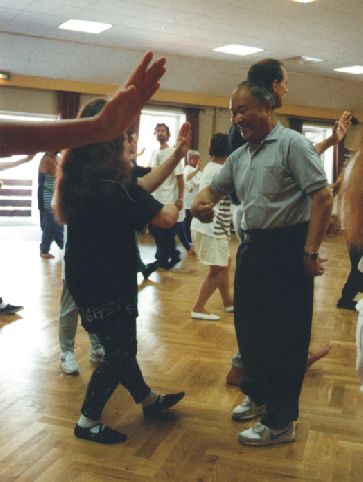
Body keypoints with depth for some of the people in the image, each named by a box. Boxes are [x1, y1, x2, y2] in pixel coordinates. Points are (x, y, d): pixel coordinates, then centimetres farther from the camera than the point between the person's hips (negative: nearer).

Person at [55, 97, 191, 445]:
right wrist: (175, 203, 4)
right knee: (119, 353, 8)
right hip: (108, 286, -9)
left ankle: (148, 400, 43)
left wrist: (178, 154, 8)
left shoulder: (80, 180, 1)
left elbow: (140, 186, 7)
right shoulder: (115, 187, -27)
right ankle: (87, 422, 22)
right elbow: (165, 219, -20)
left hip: (87, 282, 9)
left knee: (119, 346, 22)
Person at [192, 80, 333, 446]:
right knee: (248, 327, 16)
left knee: (285, 337, 0)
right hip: (252, 247, 8)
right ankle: (258, 395, 37)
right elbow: (214, 188, 20)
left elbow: (322, 197, -15)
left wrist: (310, 252, -17)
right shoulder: (239, 156, 13)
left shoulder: (291, 144, -10)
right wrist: (200, 203, -5)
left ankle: (279, 422, 12)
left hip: (287, 250, -8)